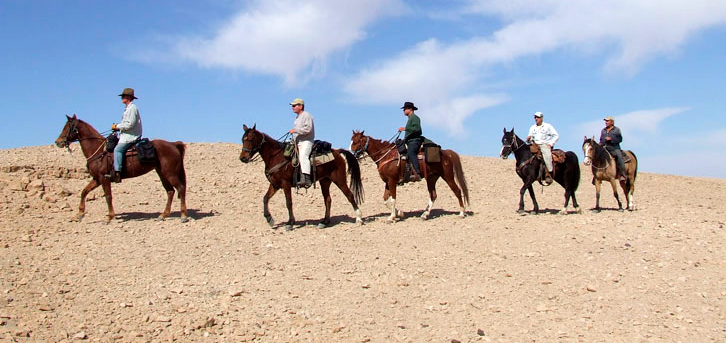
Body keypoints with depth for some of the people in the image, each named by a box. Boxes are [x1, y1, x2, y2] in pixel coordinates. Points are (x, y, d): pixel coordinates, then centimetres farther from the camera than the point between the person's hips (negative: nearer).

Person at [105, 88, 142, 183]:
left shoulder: (132, 108, -12)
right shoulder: (128, 108, 22)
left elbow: (130, 124, -20)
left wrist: (117, 127, -11)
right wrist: (118, 127, 12)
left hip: (130, 137, -11)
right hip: (127, 136, 11)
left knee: (118, 149, -25)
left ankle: (117, 173, -34)